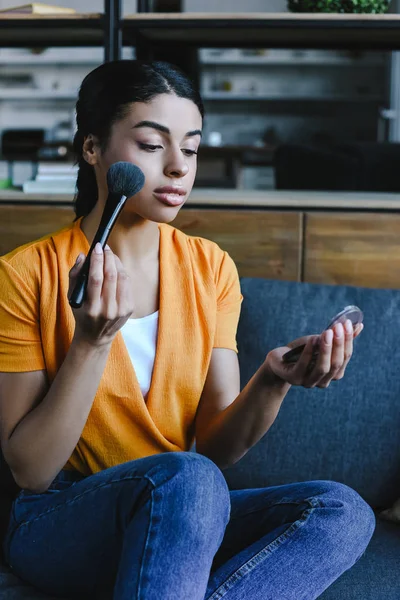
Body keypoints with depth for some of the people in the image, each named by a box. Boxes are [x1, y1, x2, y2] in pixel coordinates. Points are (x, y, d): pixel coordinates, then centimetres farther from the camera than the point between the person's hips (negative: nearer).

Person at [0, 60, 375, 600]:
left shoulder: (211, 268, 2)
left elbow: (217, 447, -3)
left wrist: (272, 382, -23)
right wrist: (91, 341, -24)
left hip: (177, 523, 5)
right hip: (58, 527, -5)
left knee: (344, 513, -20)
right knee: (184, 477, -36)